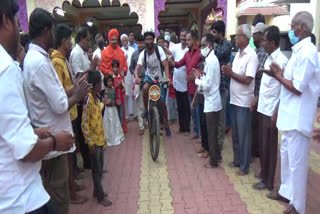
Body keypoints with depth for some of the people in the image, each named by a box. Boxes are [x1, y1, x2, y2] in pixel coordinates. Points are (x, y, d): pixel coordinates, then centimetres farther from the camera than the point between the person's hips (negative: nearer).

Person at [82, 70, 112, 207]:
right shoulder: (88, 100, -21)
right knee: (96, 169, 4)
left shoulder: (97, 98, 6)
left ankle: (97, 191, 34)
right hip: (93, 141, -8)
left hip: (100, 139, 8)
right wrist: (90, 143, -19)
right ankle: (100, 197, 17)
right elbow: (84, 125, -21)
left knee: (100, 166, 18)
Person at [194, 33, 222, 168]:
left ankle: (214, 161, 13)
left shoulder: (210, 61, -19)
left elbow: (207, 85, -22)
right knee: (212, 132, 18)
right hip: (212, 101, 9)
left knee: (211, 133, 2)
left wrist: (197, 79, -7)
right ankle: (213, 155, 31)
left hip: (211, 103, -9)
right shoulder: (211, 58, 11)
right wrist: (200, 77, 2)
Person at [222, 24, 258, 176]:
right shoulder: (238, 53, 12)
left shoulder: (251, 55, -14)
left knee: (243, 135, 2)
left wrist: (231, 73, -15)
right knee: (235, 133, 16)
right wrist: (228, 71, -5)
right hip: (234, 99, 8)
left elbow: (247, 79, -21)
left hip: (244, 101, -8)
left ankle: (244, 166, 14)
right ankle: (237, 160, 31)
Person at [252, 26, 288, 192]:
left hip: (271, 111, -8)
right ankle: (264, 172, 34)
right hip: (263, 108, 8)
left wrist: (276, 114, -19)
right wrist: (256, 99, 16)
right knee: (262, 144, 18)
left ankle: (268, 181, 17)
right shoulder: (269, 58, 11)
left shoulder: (281, 61, -16)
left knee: (269, 147, 3)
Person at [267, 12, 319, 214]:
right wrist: (282, 73, 3)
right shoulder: (301, 50, 12)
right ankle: (286, 191, 37)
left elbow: (298, 88, -22)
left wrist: (278, 76, -9)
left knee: (296, 161, 3)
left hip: (298, 117, -10)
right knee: (286, 155, 20)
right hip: (291, 115, 10)